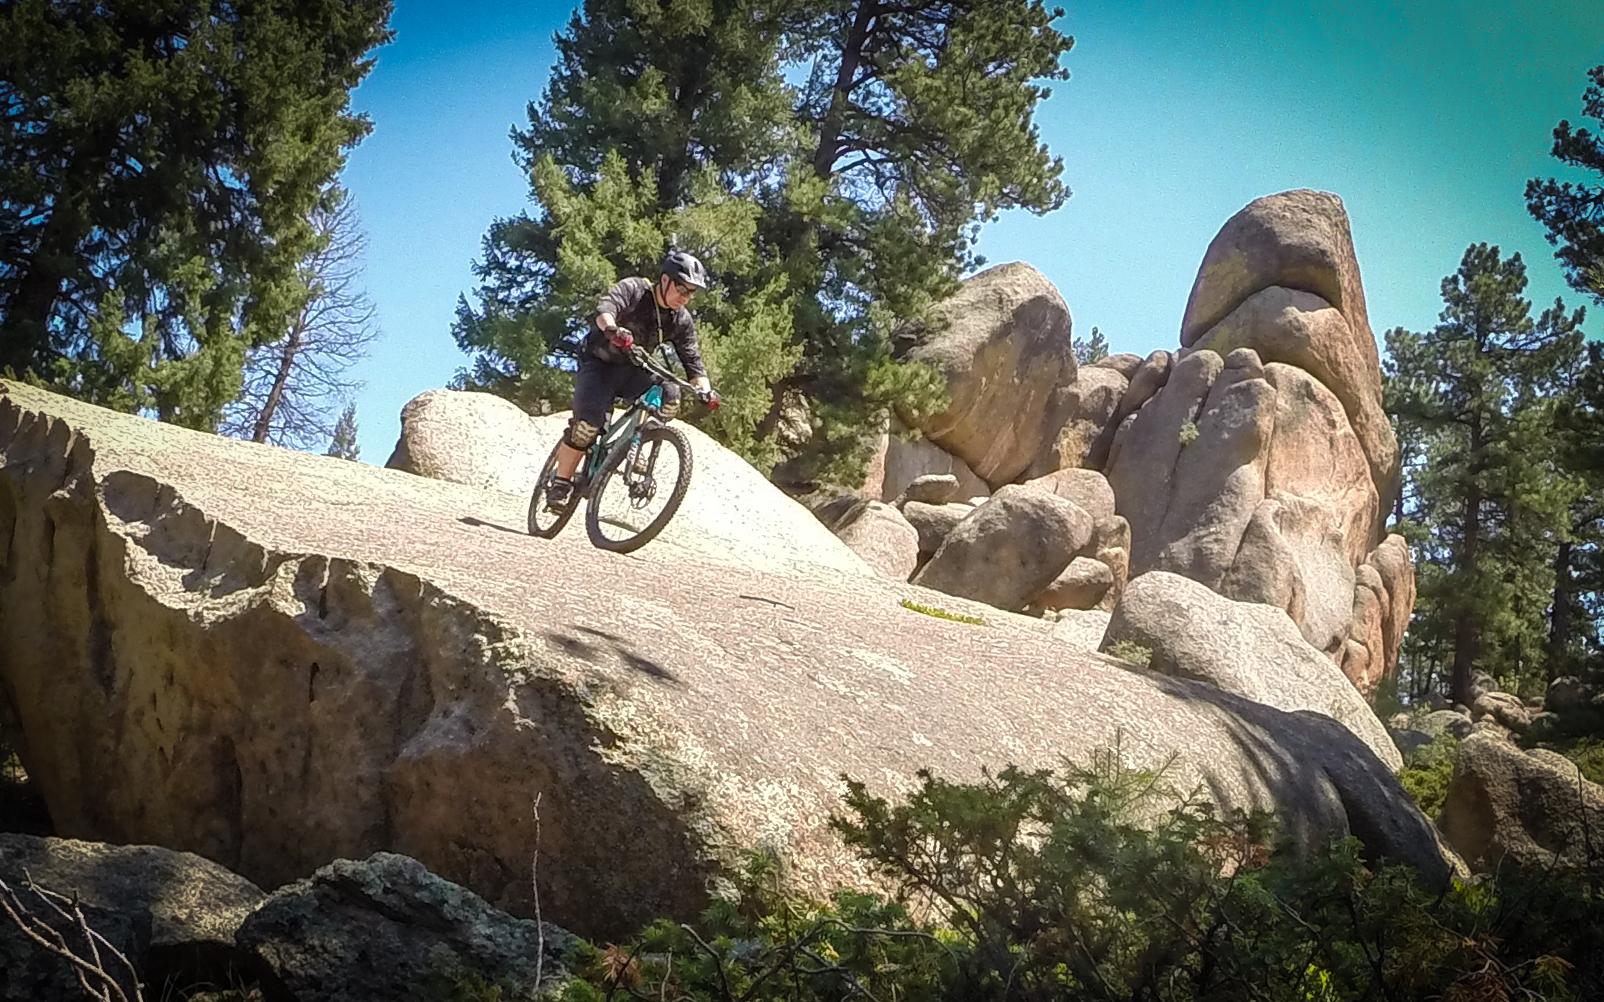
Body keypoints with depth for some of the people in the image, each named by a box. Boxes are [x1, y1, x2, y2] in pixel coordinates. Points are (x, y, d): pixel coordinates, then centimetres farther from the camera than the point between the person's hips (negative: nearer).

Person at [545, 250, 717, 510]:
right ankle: (560, 483, -11)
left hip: (632, 371, 4)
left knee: (669, 395, -24)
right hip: (599, 364, -4)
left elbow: (693, 360, -6)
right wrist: (613, 330, -60)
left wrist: (705, 390, -26)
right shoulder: (632, 290, -19)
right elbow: (604, 309, -37)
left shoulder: (681, 320, -5)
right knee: (589, 419, -25)